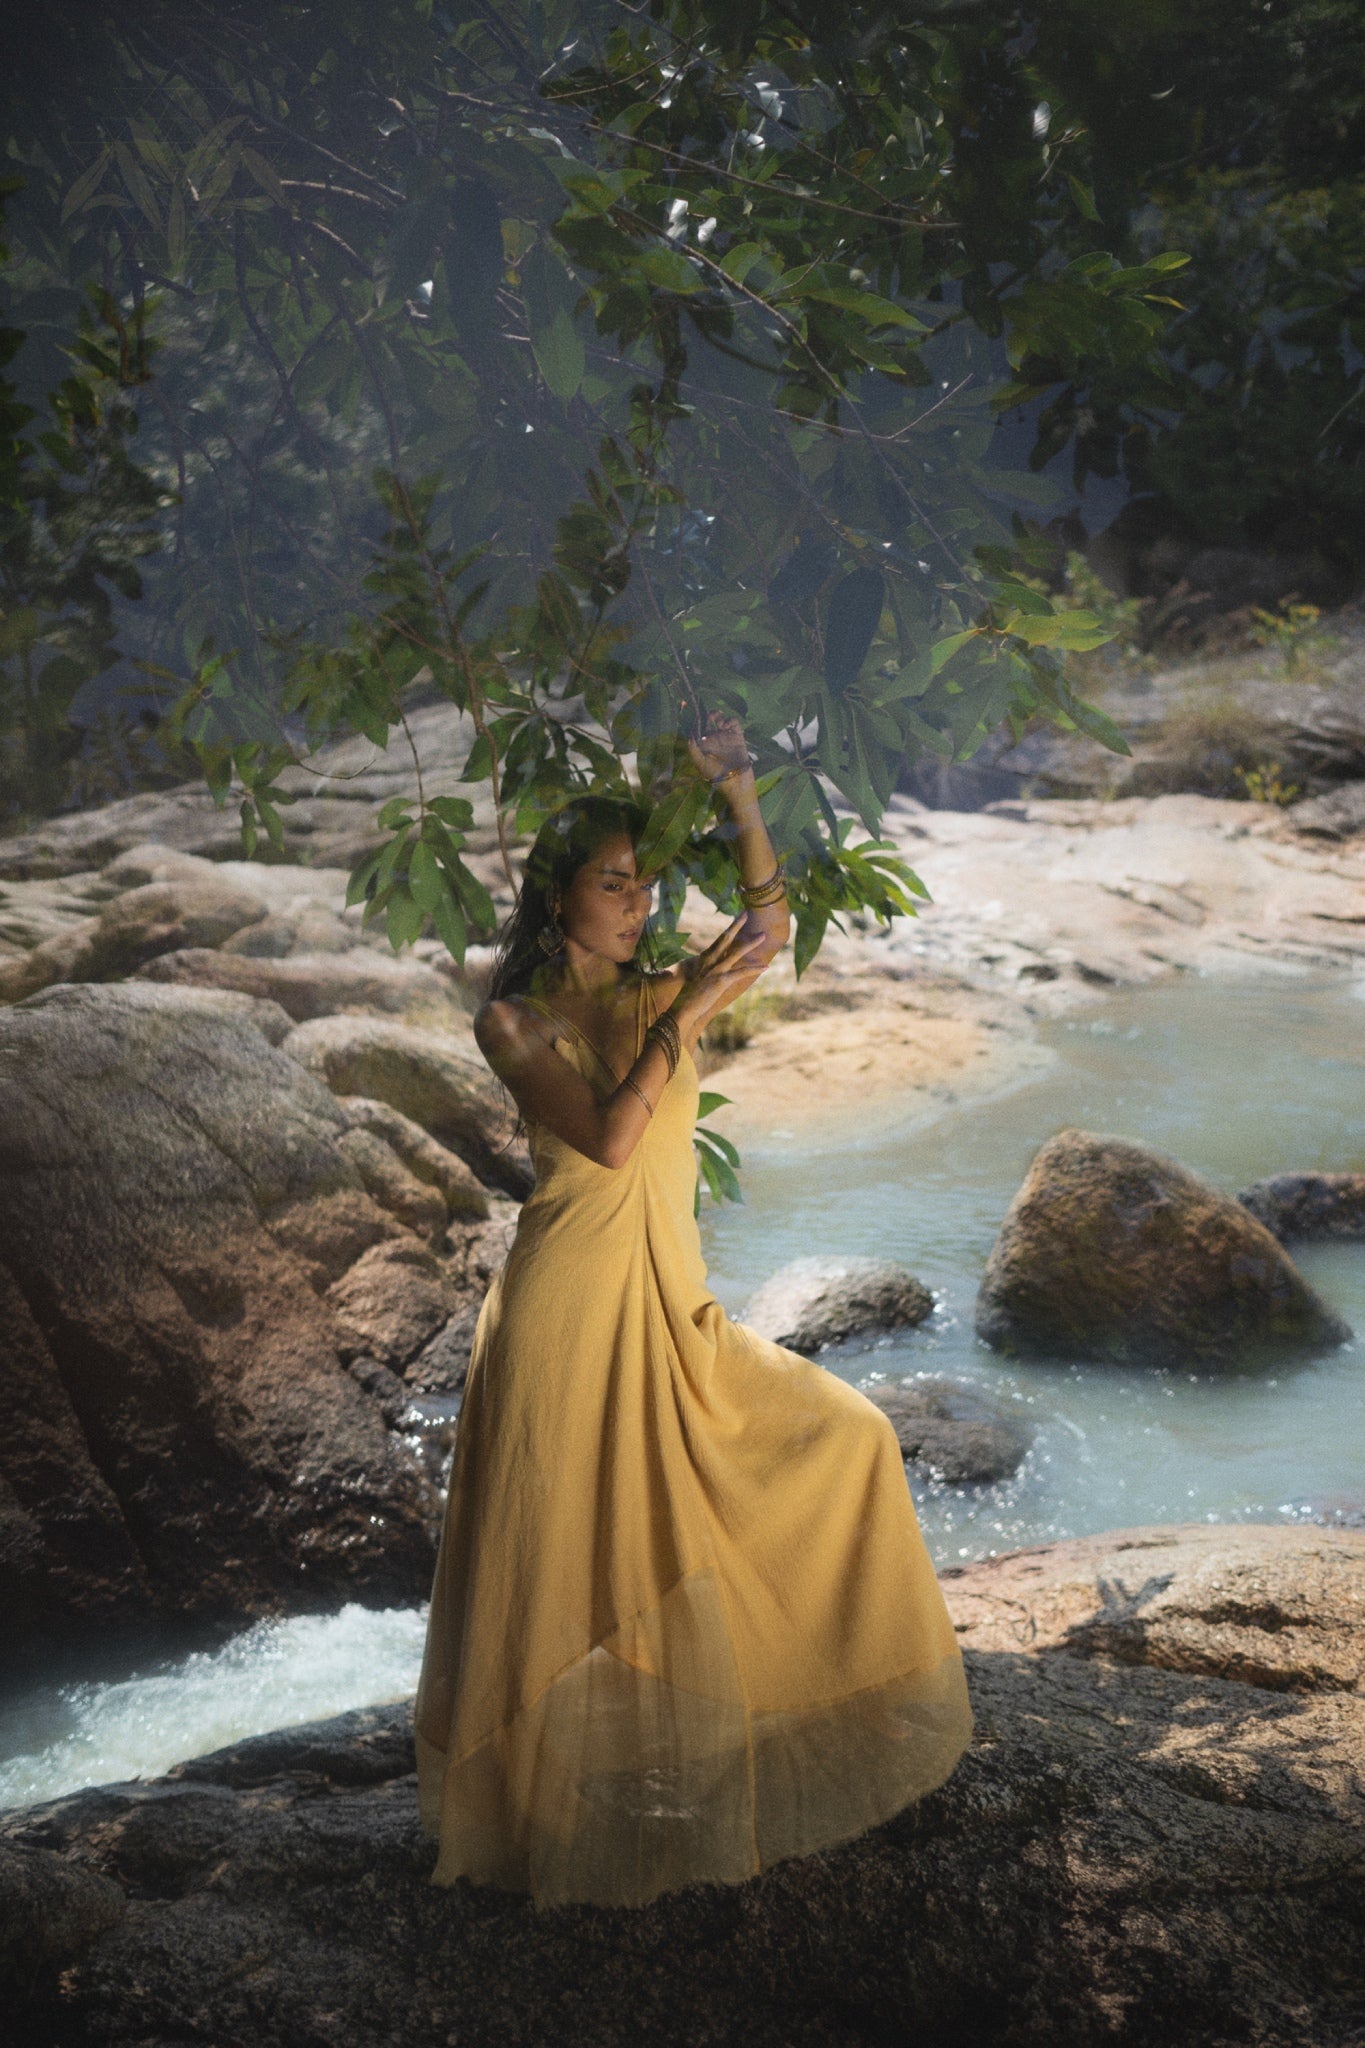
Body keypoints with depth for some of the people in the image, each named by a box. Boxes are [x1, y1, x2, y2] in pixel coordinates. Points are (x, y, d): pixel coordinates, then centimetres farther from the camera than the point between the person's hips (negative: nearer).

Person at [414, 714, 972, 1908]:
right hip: (572, 1305, -6)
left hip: (672, 1310, 6)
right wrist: (685, 1023, -23)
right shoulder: (515, 1021, -7)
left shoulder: (659, 999, 8)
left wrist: (743, 804, -16)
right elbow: (608, 1138, -20)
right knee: (576, 1554, 1)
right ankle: (571, 1805, 20)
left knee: (841, 1439, 8)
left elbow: (768, 929, -6)